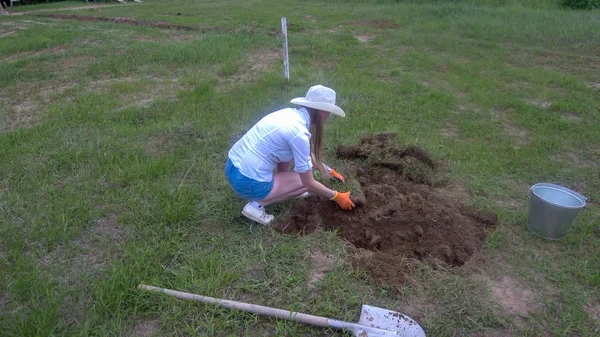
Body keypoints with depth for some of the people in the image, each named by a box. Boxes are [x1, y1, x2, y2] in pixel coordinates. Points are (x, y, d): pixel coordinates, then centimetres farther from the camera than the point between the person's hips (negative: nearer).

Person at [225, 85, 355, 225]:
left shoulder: (290, 113, 5)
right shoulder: (298, 133, -20)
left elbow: (307, 154, 23)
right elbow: (308, 183, -10)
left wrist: (328, 170, 29)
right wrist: (336, 197, 4)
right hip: (248, 182, -9)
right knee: (306, 182, 7)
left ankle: (283, 187, 27)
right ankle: (257, 204, 1)